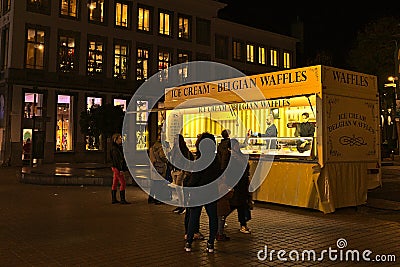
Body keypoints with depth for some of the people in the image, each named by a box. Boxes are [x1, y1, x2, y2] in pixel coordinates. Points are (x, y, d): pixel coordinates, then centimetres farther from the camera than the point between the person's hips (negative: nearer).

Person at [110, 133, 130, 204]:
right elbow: (117, 160, -21)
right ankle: (122, 200, -6)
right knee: (123, 183, -8)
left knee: (115, 183, 11)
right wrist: (120, 170, -23)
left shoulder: (118, 147, 15)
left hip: (116, 168, 10)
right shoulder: (114, 148, -16)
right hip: (117, 167, -10)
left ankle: (113, 199, 16)